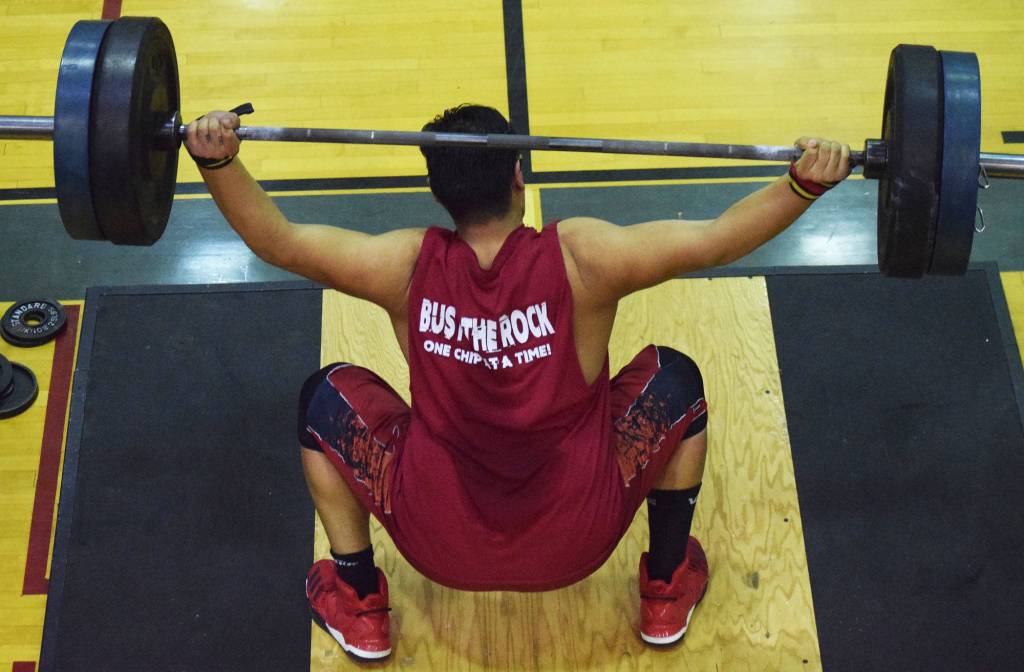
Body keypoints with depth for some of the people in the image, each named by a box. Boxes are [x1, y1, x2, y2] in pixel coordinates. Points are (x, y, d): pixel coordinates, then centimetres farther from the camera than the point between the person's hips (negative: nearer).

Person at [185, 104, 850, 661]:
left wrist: (219, 162, -4)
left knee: (325, 396, 21)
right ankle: (667, 591, 28)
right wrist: (807, 183, -14)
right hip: (578, 540, 0)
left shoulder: (408, 266, -11)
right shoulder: (582, 258, -15)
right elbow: (722, 237, -13)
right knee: (676, 378, 20)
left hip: (440, 547, 1)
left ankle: (360, 607, 24)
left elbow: (275, 238, -4)